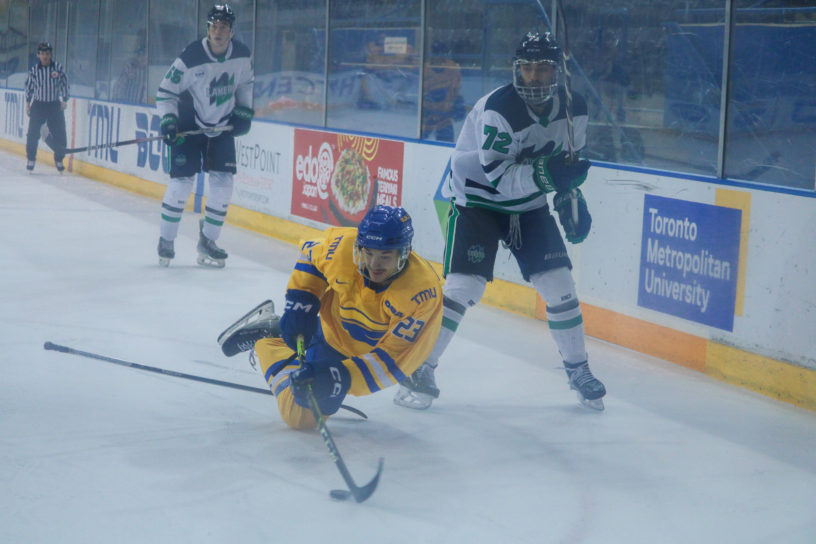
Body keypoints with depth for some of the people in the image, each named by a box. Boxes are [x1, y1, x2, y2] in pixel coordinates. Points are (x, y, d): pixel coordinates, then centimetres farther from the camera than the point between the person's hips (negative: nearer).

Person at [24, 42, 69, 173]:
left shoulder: (58, 67, -3)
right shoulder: (34, 70, -1)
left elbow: (64, 84, 4)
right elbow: (29, 86, 8)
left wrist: (64, 101, -2)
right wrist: (27, 103, 8)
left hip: (55, 105, 0)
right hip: (38, 104, 0)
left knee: (59, 133, -1)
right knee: (33, 133, -6)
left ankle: (59, 160, 17)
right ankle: (31, 159, 7)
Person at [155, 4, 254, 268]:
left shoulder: (242, 56, -8)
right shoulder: (191, 58, -21)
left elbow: (246, 83, 13)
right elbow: (166, 91, -13)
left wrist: (244, 112, 7)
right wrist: (168, 120, -25)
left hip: (222, 127, 4)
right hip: (189, 125, -4)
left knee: (223, 182, -3)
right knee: (182, 180, -10)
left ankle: (208, 241, 12)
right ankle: (166, 241, 5)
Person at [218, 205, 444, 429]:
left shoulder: (423, 291, -39)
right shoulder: (344, 244, -30)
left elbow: (392, 360, -38)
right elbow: (310, 254, -3)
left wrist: (342, 379, -48)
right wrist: (299, 306, -12)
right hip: (332, 333, 1)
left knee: (303, 416, 7)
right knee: (296, 413, 6)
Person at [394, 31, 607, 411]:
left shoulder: (573, 109, -8)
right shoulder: (497, 109, -26)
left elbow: (569, 159, 10)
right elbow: (499, 176, -30)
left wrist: (570, 197, -3)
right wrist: (545, 173, -41)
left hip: (529, 205, 5)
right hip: (477, 199, -5)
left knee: (559, 283, -2)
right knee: (463, 286, -16)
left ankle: (578, 369, 16)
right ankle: (420, 371, -4)